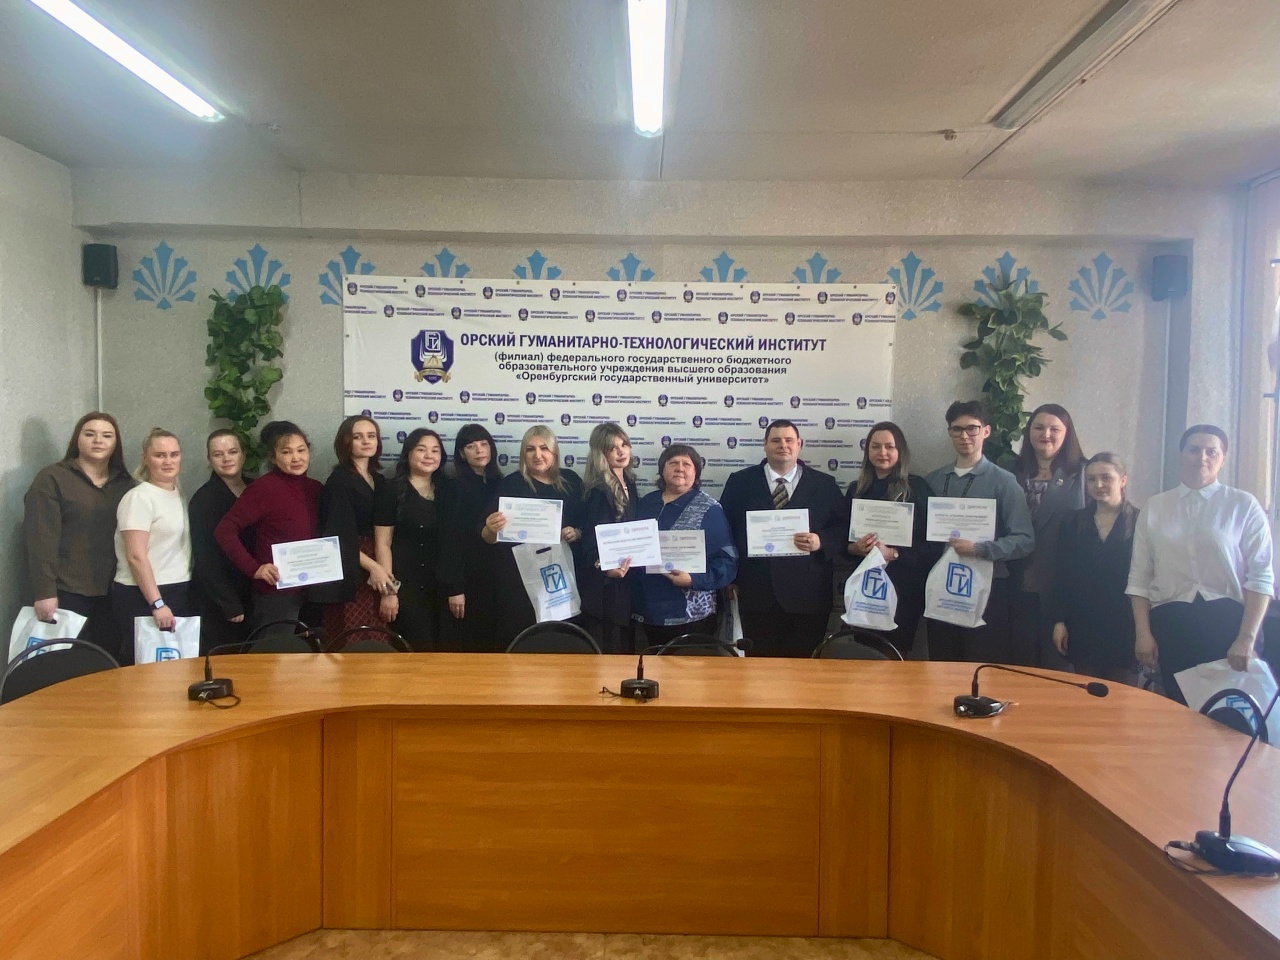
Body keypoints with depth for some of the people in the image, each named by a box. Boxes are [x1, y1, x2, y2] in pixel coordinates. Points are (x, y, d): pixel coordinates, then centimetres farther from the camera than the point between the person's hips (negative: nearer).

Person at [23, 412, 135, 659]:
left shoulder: (125, 483, 11)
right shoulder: (52, 479, -3)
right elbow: (41, 540, -9)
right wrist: (44, 592, -16)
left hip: (112, 593, 4)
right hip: (67, 593, -4)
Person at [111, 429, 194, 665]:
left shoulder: (180, 495, 12)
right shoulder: (139, 497, -10)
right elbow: (136, 556, -16)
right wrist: (157, 603, -20)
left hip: (181, 593, 7)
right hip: (143, 596, -7)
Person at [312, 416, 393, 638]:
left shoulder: (379, 480, 14)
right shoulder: (339, 480, -7)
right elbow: (339, 534, -12)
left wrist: (380, 567, 5)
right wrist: (372, 566, -15)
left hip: (375, 568, 7)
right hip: (349, 573, -7)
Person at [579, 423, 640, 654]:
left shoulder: (629, 483, 8)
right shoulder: (598, 491, -16)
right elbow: (592, 539, -23)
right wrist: (603, 564, -40)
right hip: (605, 584, -8)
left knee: (627, 645, 16)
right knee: (608, 650, -2)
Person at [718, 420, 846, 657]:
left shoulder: (824, 484, 7)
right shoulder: (740, 482, 7)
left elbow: (843, 530, 5)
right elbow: (723, 530, 8)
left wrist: (821, 542, -15)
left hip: (808, 596, 0)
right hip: (756, 595, 0)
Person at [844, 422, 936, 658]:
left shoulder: (917, 488, -3)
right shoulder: (856, 489, 10)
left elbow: (931, 543, -7)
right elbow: (843, 538, 11)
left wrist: (892, 553, -17)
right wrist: (855, 548, -11)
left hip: (904, 585, -3)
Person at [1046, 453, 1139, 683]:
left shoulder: (1139, 523, -3)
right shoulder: (1073, 523, 7)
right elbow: (1059, 575, 7)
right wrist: (1058, 621, 2)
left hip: (1123, 627, -2)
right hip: (1082, 626, 3)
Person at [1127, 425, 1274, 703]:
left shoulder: (1243, 506, 2)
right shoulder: (1155, 507, 8)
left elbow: (1261, 576, -3)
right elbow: (1139, 577, 6)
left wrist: (1247, 638, -11)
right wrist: (1142, 633, -2)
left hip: (1227, 619, -2)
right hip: (1170, 622, 2)